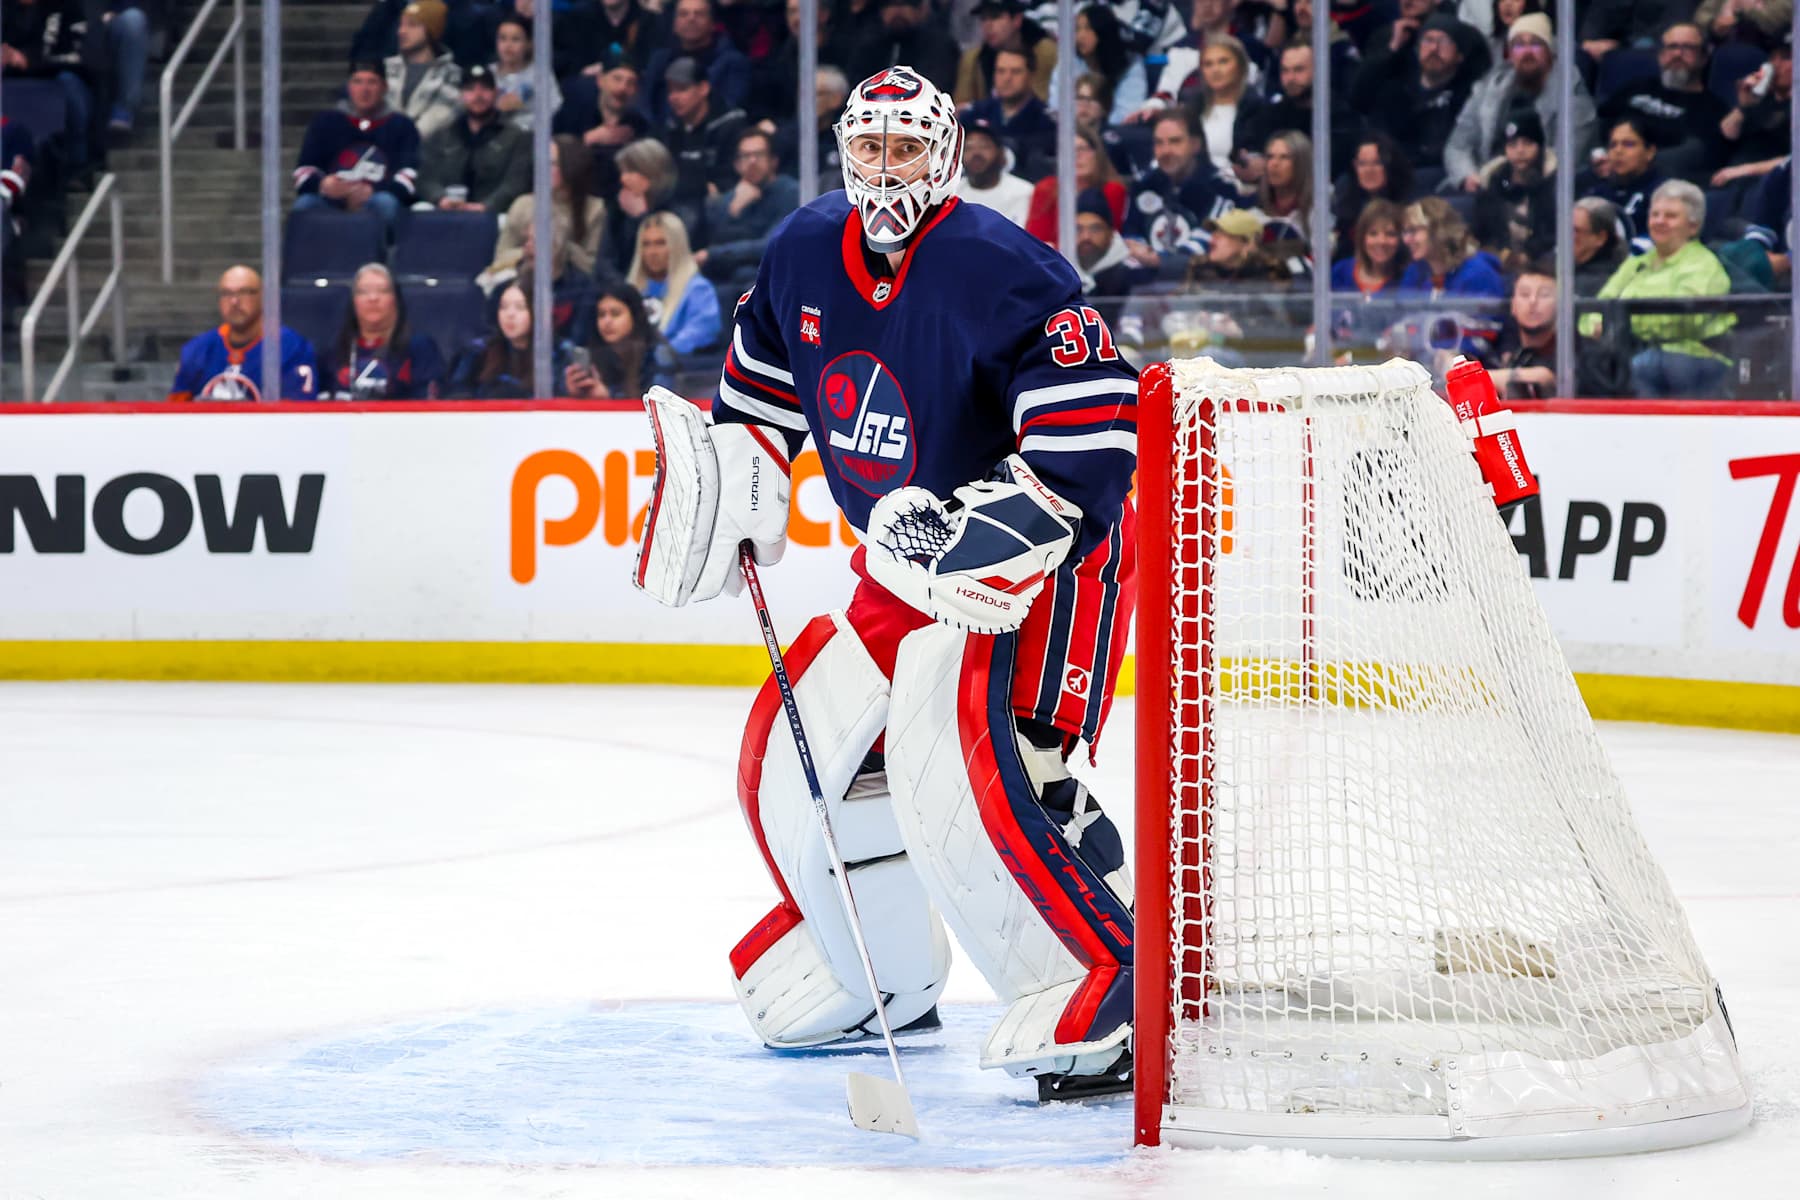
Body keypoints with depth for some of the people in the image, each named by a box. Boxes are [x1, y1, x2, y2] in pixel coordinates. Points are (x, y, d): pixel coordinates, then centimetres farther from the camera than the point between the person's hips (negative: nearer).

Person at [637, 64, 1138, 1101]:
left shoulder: (998, 269, -23)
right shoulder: (808, 252, 1)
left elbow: (1094, 430, -29)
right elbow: (763, 381, 21)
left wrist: (982, 534, -33)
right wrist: (736, 489, 9)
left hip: (1049, 552, -8)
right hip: (906, 570, 8)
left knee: (963, 764, -28)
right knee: (795, 760, 9)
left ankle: (1112, 991, -23)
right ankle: (881, 982, 30)